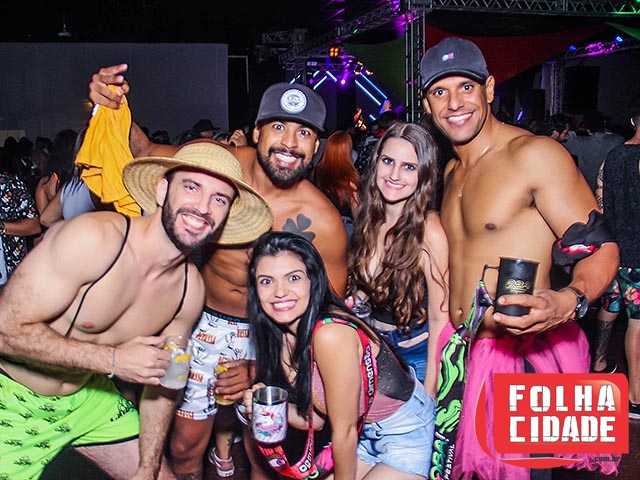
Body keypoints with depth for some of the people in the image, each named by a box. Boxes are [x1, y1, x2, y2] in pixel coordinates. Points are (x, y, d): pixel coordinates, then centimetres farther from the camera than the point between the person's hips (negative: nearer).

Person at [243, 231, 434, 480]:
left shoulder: (330, 334, -30)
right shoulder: (284, 337, -6)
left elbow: (344, 430, -19)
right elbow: (315, 419, -1)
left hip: (407, 434, -7)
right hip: (369, 434, 7)